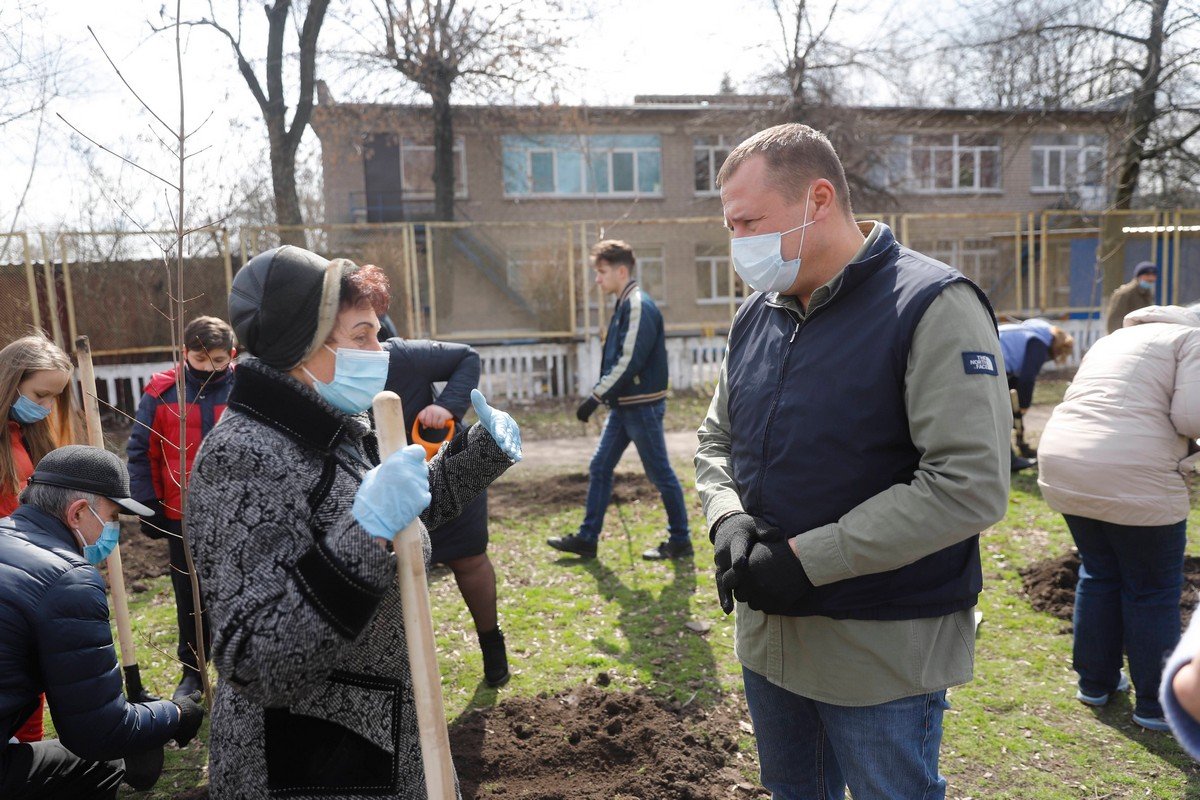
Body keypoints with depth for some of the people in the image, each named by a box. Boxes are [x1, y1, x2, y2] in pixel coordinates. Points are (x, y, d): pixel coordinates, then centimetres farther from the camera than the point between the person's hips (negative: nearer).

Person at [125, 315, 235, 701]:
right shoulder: (161, 393, -5)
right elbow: (140, 453, 2)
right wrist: (149, 505, -1)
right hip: (181, 518, 1)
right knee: (189, 596, 14)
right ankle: (192, 670, 31)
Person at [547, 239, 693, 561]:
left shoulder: (639, 306, -17)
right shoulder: (624, 305, 13)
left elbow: (630, 361, -23)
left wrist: (595, 397, -20)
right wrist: (602, 396, 14)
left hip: (643, 405, -9)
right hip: (623, 405, 10)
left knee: (660, 473, 2)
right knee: (599, 468, 10)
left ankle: (680, 541, 16)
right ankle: (587, 538, 18)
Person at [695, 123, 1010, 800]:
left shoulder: (933, 306, -16)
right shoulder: (756, 315, 6)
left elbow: (970, 485, -23)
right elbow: (716, 440, 13)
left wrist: (806, 559, -23)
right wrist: (729, 520, -9)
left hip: (881, 655, -6)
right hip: (768, 635, 7)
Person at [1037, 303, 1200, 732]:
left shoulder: (1116, 339, 25)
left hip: (1061, 463, 7)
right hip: (1133, 477, -7)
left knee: (1099, 573, 23)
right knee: (1153, 590, 10)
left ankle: (1095, 682, 34)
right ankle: (1156, 705, 23)